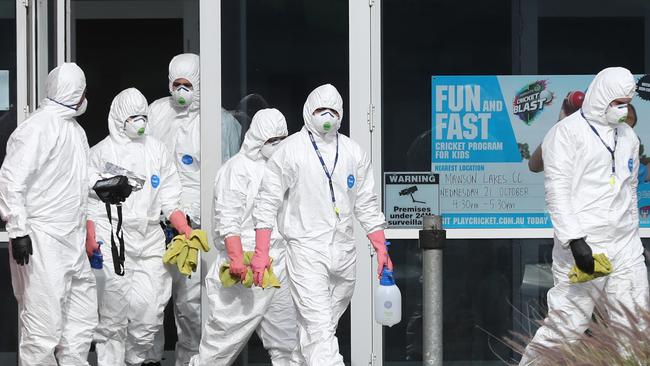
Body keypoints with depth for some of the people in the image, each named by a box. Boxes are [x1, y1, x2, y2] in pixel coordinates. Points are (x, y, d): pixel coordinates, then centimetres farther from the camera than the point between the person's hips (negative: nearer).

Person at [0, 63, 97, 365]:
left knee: (83, 314, 13)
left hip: (72, 239, 9)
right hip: (41, 240, -9)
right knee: (43, 321, -9)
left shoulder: (76, 129, 17)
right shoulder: (38, 127, -11)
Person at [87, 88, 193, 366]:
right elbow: (89, 202, 2)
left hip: (150, 238, 3)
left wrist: (185, 229, 1)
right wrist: (90, 239, -11)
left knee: (151, 311, -5)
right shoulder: (101, 152, 7)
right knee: (114, 312, -6)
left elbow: (169, 200, 15)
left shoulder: (157, 150, 17)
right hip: (112, 239, -3)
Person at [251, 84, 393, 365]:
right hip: (306, 249, -5)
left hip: (344, 251, 5)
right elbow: (267, 201, -3)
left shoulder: (353, 152, 11)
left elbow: (367, 205, 16)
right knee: (319, 327, -13)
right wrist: (261, 253, -9)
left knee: (327, 324, 12)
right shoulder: (291, 149, -3)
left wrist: (381, 249, 11)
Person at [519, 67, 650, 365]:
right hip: (583, 247, -6)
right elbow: (557, 189, -12)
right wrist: (575, 239, -20)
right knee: (567, 324, -6)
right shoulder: (567, 132, -5)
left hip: (625, 246, 6)